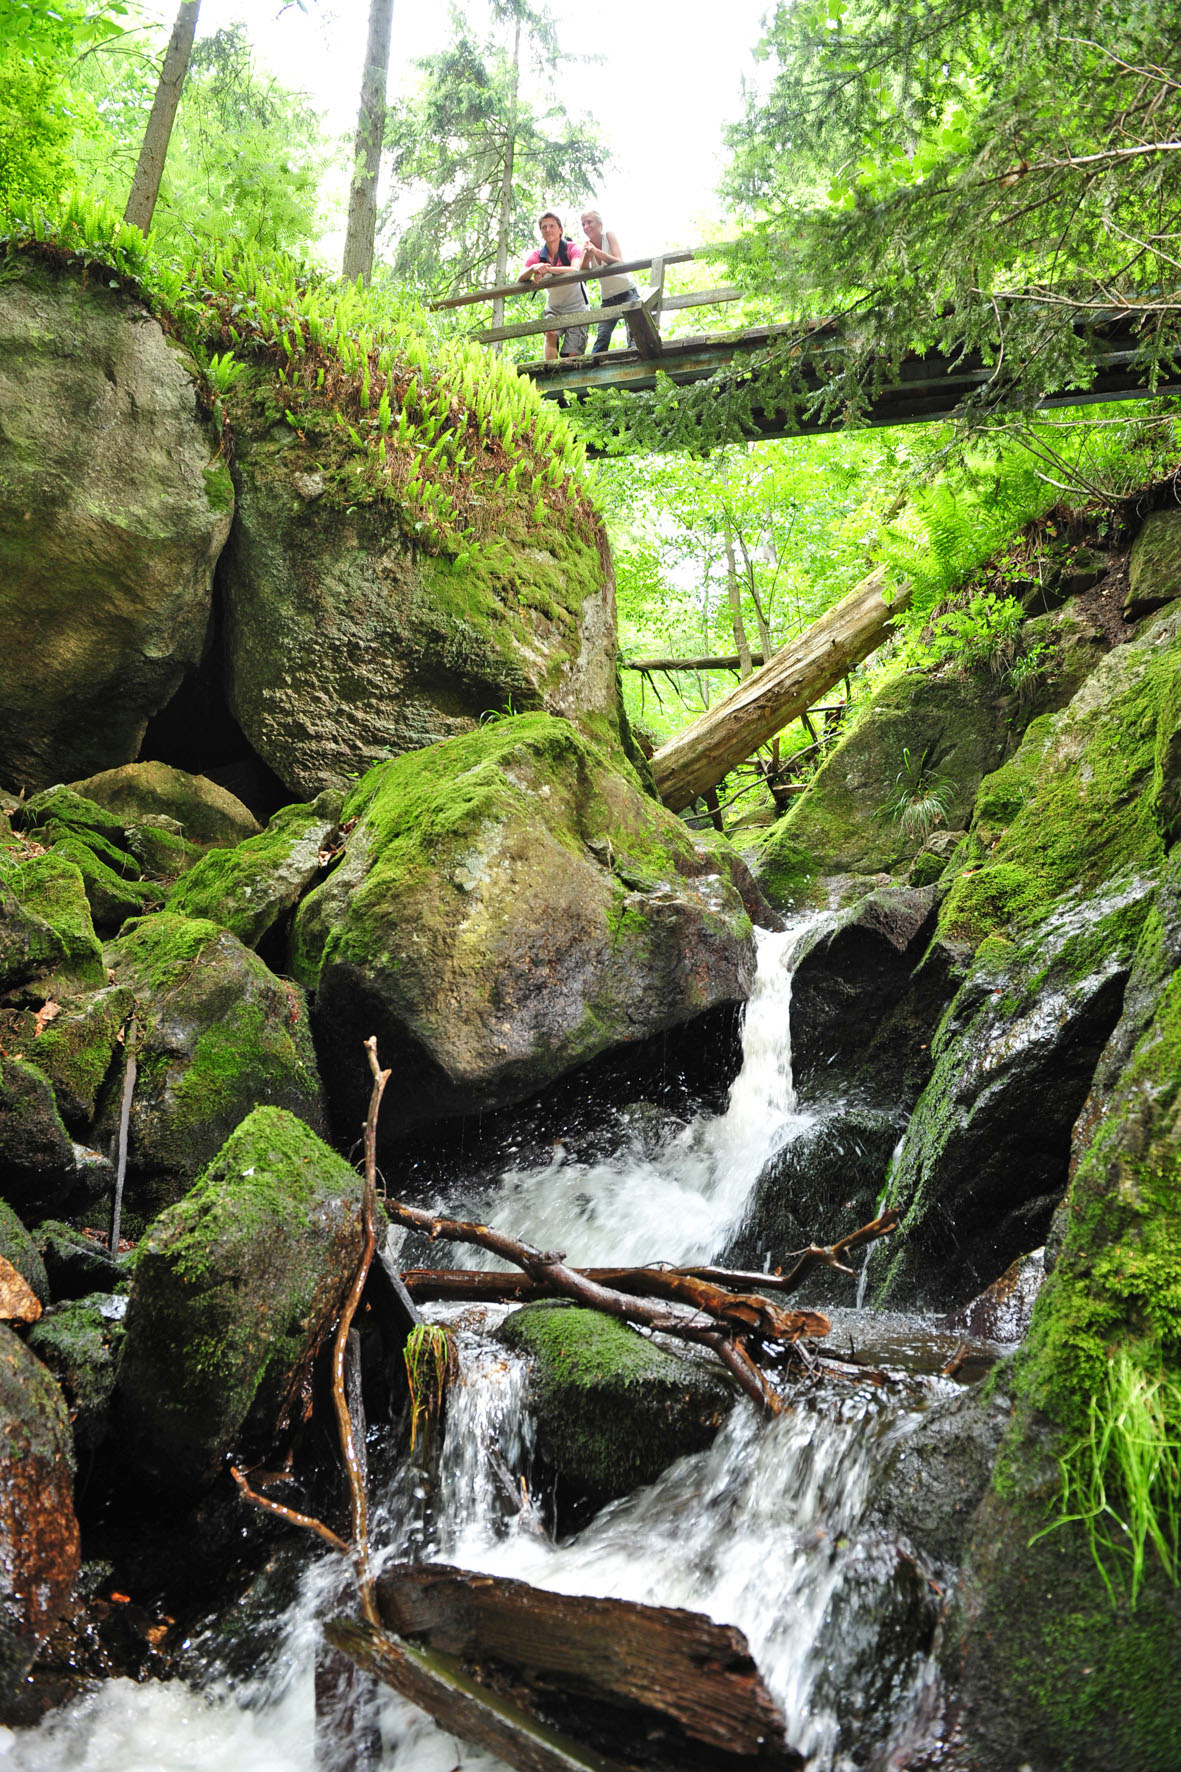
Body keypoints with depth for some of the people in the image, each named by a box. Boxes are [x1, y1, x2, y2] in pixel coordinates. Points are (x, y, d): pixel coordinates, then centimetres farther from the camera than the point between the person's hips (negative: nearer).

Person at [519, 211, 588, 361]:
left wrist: (547, 269, -49)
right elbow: (519, 281, -17)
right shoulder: (537, 256, -5)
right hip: (553, 308, 2)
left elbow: (575, 271, -35)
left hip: (576, 308, -2)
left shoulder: (572, 249, -14)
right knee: (551, 333, -28)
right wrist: (533, 269, -40)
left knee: (572, 355, -11)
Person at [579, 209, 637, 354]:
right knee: (602, 335, -12)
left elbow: (619, 263, -20)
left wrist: (596, 252, -31)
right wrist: (587, 256, -27)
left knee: (633, 329, -18)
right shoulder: (587, 246, 3)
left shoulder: (609, 236, -7)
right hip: (607, 298, 3)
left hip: (627, 292, -3)